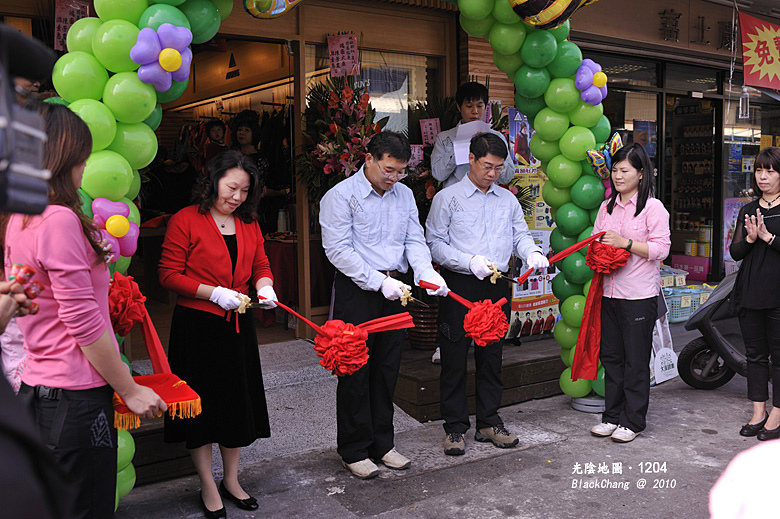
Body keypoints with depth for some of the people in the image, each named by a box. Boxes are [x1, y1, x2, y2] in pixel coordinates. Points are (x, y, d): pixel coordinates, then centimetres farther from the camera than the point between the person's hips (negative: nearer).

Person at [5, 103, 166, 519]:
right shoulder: (59, 219, -18)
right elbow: (82, 320, -19)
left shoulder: (18, 221, 10)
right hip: (75, 396, -10)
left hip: (37, 388, 10)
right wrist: (130, 389, -13)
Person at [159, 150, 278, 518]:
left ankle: (231, 480, 31)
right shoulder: (186, 220, -8)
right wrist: (213, 293, -19)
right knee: (203, 403, 5)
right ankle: (208, 488, 23)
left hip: (237, 324, 6)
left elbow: (261, 265, 14)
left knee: (239, 401, 13)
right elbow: (169, 275, -11)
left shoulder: (248, 225, 9)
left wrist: (264, 286, -8)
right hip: (197, 325, -5)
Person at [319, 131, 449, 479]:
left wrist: (426, 272, -11)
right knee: (356, 371, 1)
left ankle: (382, 443, 27)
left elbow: (414, 240, 9)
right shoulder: (341, 196, -8)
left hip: (395, 289, 6)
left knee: (387, 369, 13)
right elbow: (338, 250, -14)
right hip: (357, 291, -6)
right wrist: (380, 281, -19)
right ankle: (354, 450, 16)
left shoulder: (404, 195, 12)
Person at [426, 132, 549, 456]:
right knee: (455, 358, 1)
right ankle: (455, 427, 13)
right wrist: (470, 262, -17)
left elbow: (520, 235, 11)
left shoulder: (508, 200, 14)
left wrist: (531, 253, -12)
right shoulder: (447, 198, 1)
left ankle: (489, 423, 24)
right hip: (459, 286, -4)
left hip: (497, 288, 4)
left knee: (492, 357, 11)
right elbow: (435, 243, -5)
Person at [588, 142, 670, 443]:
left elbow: (661, 248, -11)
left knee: (636, 359, 2)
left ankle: (633, 421, 13)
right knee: (611, 356, 12)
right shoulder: (606, 207, 13)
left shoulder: (653, 207, -5)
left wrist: (625, 242, -20)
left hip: (640, 296, -6)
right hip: (609, 292, 6)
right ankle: (612, 416, 23)